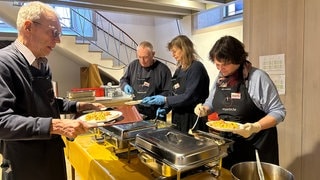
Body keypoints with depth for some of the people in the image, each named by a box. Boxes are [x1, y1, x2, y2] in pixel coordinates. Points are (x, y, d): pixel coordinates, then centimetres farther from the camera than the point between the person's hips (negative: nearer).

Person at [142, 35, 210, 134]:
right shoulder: (179, 69, 11)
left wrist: (165, 100, -19)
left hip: (192, 120, -8)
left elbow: (190, 97, -21)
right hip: (178, 117, 8)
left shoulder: (196, 67, -14)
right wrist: (166, 107, 1)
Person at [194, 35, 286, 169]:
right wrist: (204, 109, -5)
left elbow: (278, 112, -14)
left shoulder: (257, 77, -15)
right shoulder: (220, 79, 3)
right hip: (228, 144, 5)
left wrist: (256, 127, -29)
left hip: (256, 145, -5)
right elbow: (211, 103, 17)